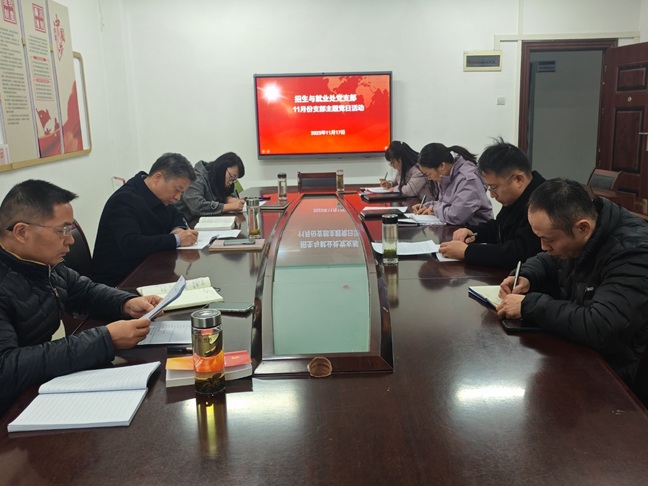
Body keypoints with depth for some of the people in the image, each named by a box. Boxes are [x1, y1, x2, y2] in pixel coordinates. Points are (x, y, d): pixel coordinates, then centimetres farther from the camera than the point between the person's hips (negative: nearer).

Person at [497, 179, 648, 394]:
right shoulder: (575, 239, -4)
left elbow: (600, 329, -39)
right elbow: (547, 262, 16)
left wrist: (529, 305, -30)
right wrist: (526, 278, -6)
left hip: (610, 372, -8)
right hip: (575, 346, 8)